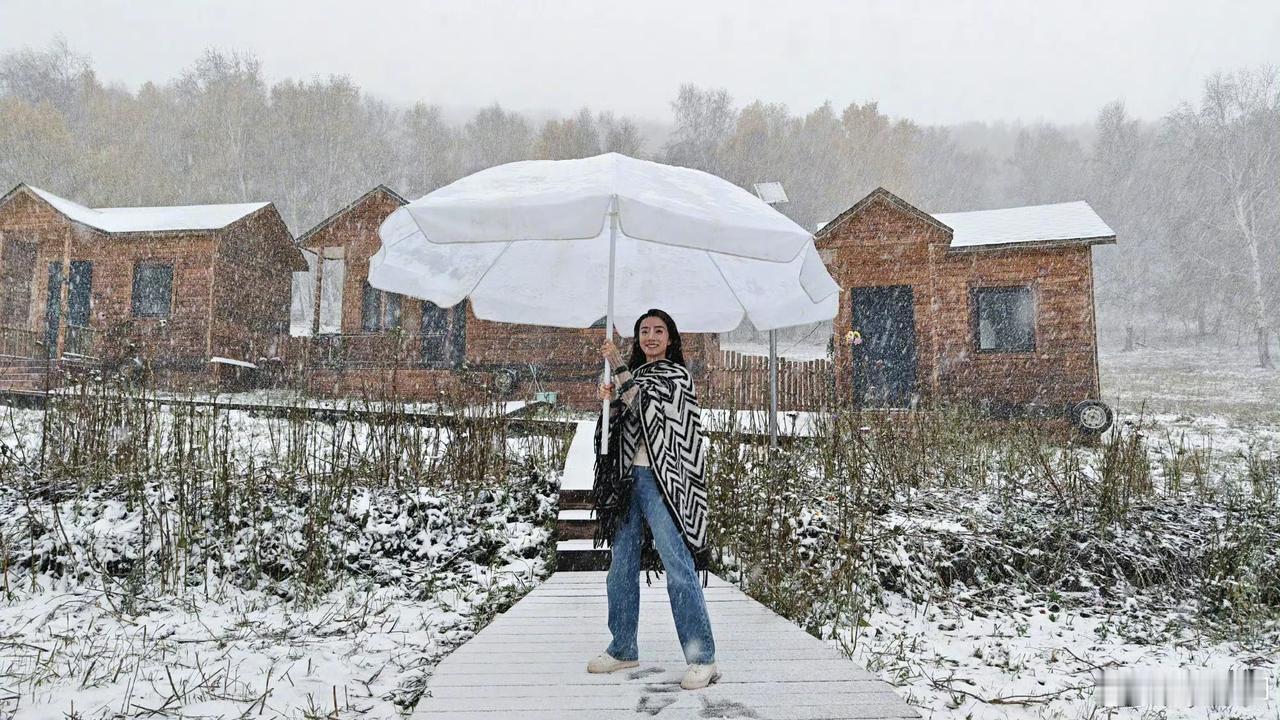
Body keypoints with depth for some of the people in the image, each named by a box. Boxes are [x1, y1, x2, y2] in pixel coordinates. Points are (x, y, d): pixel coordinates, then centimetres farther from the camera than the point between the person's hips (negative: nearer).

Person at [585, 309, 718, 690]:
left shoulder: (676, 374, 2)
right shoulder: (634, 374, 20)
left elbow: (646, 402, -14)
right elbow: (618, 425, 20)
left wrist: (617, 365, -11)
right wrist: (609, 401, 1)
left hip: (658, 479, -7)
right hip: (628, 476, 7)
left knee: (678, 566, -11)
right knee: (621, 565, 10)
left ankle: (703, 658, -8)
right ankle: (623, 649, 21)